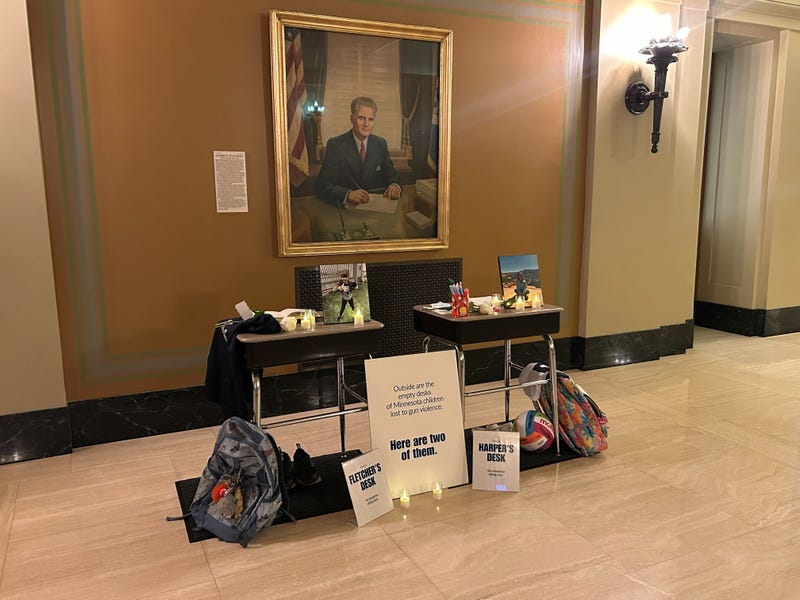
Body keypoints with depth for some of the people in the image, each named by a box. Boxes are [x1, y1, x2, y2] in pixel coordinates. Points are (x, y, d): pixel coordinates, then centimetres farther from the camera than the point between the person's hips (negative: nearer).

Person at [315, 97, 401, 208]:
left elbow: (391, 176, 12)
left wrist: (394, 186, -14)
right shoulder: (335, 145, -3)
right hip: (347, 208, -3)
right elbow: (322, 185, -11)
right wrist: (348, 194, -30)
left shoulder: (381, 144, 10)